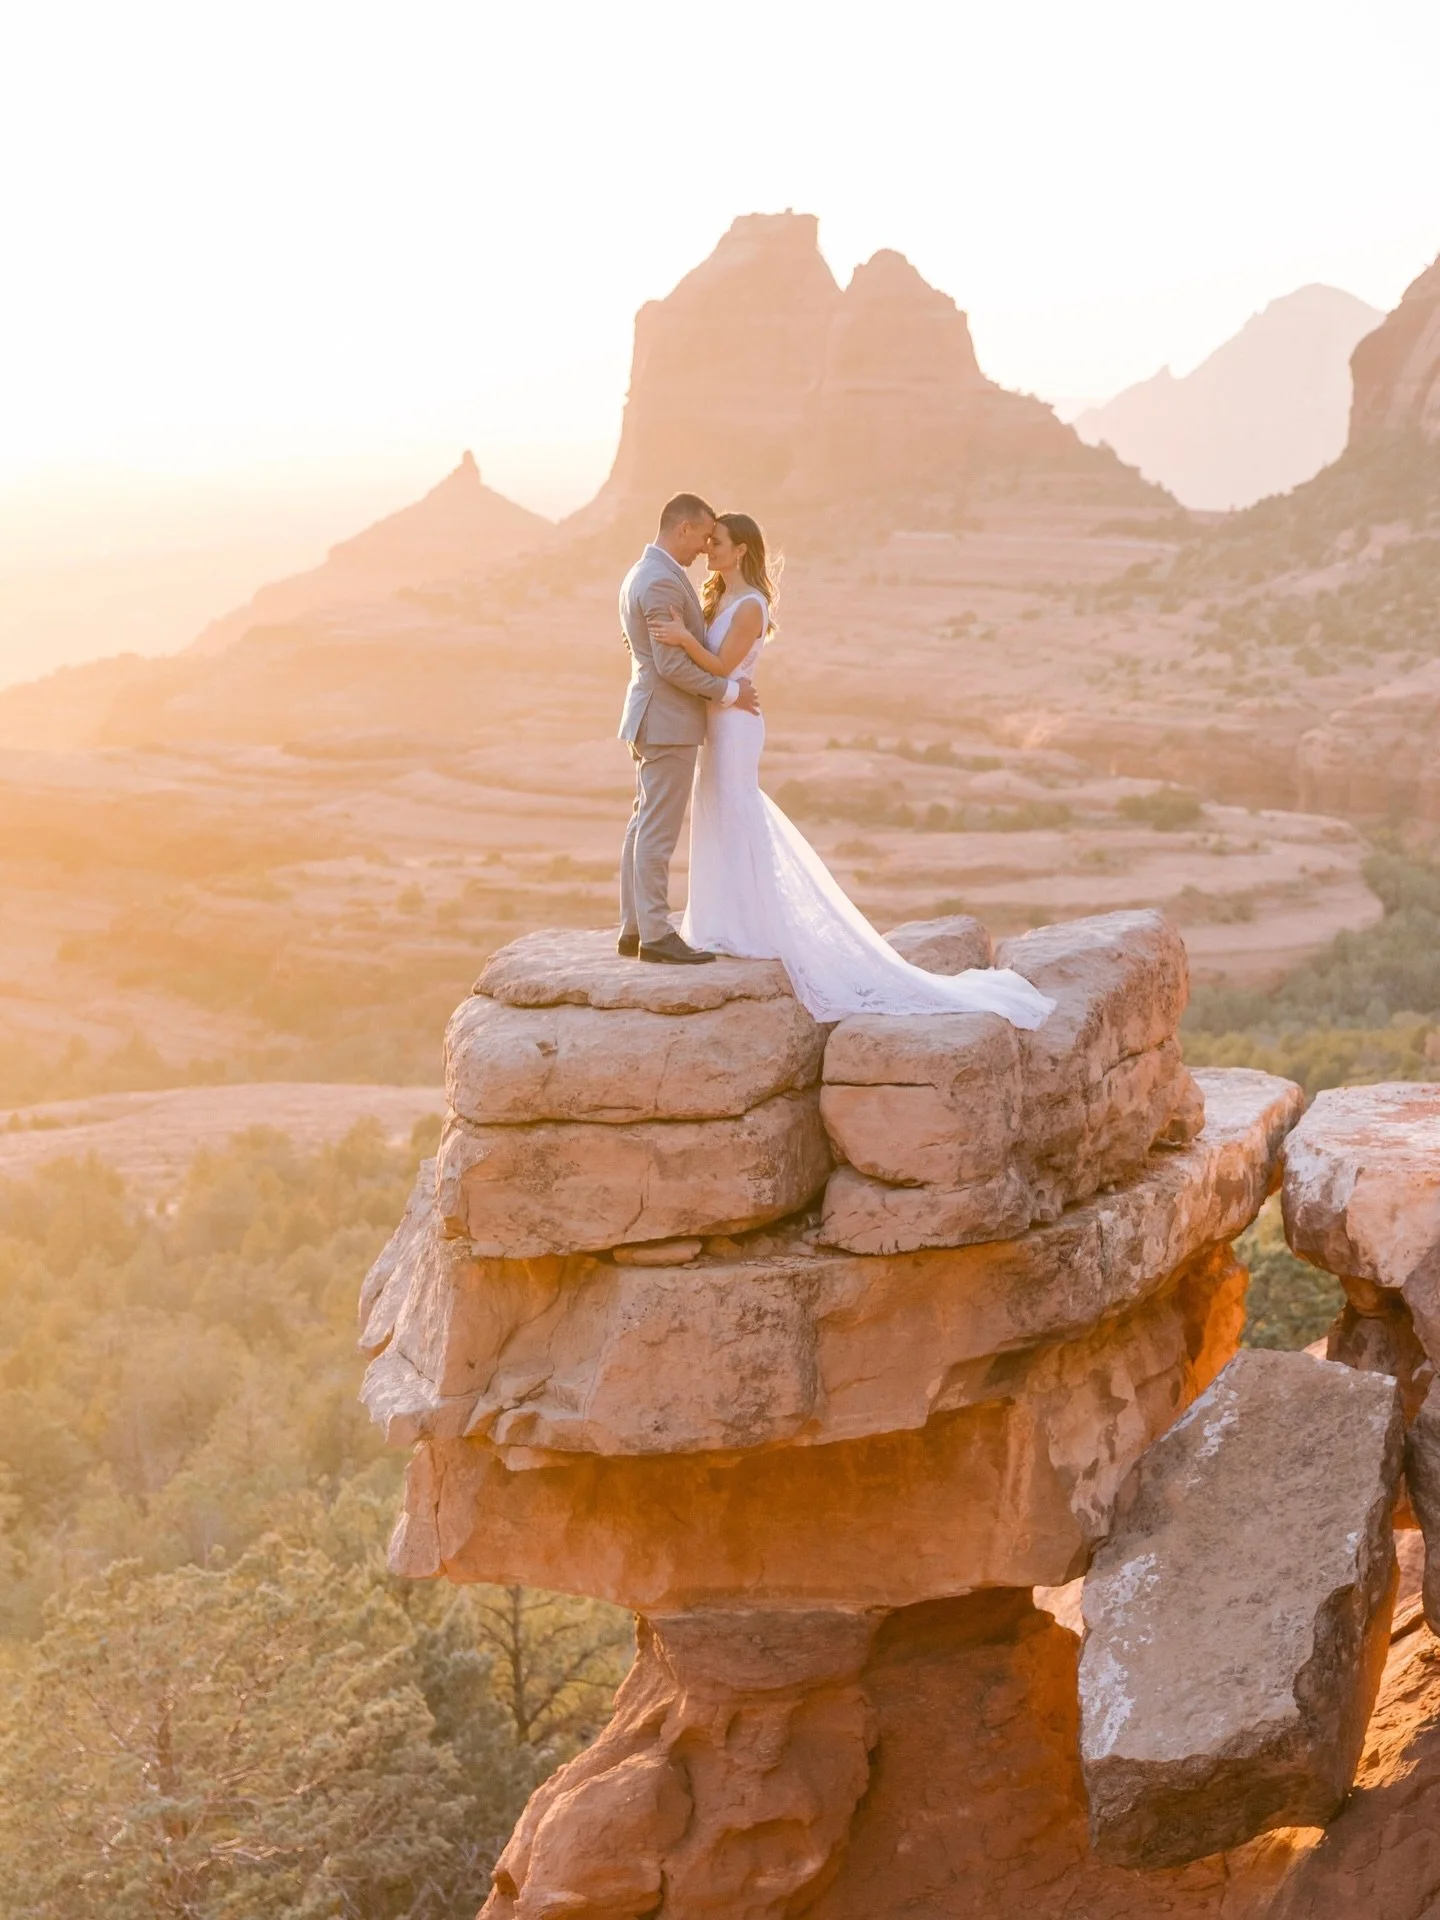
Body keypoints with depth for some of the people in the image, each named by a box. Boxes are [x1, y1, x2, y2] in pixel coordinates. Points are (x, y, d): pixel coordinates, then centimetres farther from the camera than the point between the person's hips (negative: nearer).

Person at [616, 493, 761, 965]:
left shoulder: (640, 574, 14)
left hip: (651, 717, 10)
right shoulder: (663, 582, -19)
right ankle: (655, 935, -3)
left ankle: (634, 929, 15)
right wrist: (728, 691, -13)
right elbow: (672, 665, -22)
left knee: (644, 826, 11)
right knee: (659, 831, -6)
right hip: (669, 722, -10)